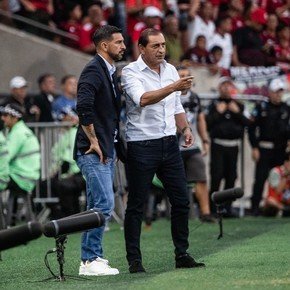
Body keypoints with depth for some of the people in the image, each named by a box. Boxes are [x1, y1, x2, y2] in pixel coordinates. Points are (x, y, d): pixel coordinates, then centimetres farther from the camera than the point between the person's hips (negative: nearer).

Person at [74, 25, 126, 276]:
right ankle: (90, 261, -10)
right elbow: (84, 107, -26)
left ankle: (92, 257, 18)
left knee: (96, 206, 13)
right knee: (104, 204, -13)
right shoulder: (93, 71, -14)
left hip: (106, 150, 10)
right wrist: (93, 141, -19)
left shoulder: (110, 72, 17)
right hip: (94, 151, -10)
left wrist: (110, 143, 17)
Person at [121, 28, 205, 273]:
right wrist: (173, 87, -36)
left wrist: (185, 128, 6)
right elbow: (143, 99, -27)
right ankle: (134, 260, 4)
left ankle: (182, 255, 15)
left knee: (181, 200, 6)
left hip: (169, 143, 6)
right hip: (141, 145, -6)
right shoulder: (130, 72, -9)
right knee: (136, 205, -1)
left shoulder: (170, 70, 12)